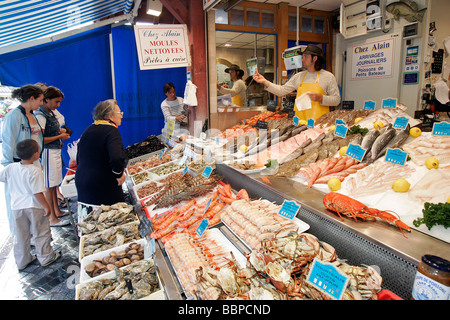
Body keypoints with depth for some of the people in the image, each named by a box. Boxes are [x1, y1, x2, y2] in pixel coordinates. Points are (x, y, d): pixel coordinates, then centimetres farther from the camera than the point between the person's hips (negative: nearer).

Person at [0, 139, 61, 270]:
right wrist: (46, 206, -15)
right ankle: (45, 257, 24)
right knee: (41, 232, 11)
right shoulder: (35, 171, -20)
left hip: (17, 207, 6)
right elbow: (38, 193, -22)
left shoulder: (11, 168, -3)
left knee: (20, 235, 18)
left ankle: (22, 261, 32)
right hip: (34, 207, -6)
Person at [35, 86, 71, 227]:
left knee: (54, 184, 18)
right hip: (48, 153, -10)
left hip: (56, 151, 10)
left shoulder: (50, 113, 12)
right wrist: (59, 136, -14)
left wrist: (60, 131, 7)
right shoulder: (40, 115, -16)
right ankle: (52, 218, 6)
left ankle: (57, 210, 31)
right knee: (49, 186, -2)